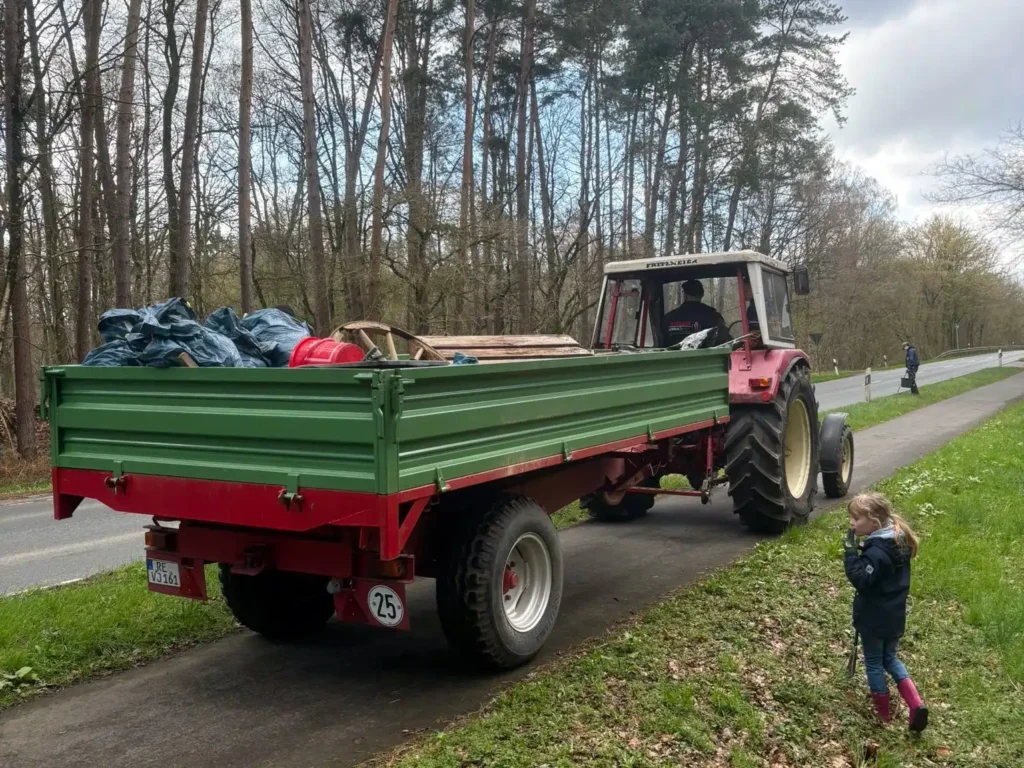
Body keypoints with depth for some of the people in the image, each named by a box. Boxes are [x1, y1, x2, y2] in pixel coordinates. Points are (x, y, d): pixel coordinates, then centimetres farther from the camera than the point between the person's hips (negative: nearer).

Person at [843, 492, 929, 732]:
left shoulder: (877, 552, -28)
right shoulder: (899, 542, 1)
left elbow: (860, 580, -32)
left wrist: (851, 551, -31)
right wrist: (861, 552, 3)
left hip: (874, 619, -8)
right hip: (895, 615, 8)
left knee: (874, 663, 12)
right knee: (890, 658, 23)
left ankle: (883, 711, 27)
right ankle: (916, 704, 9)